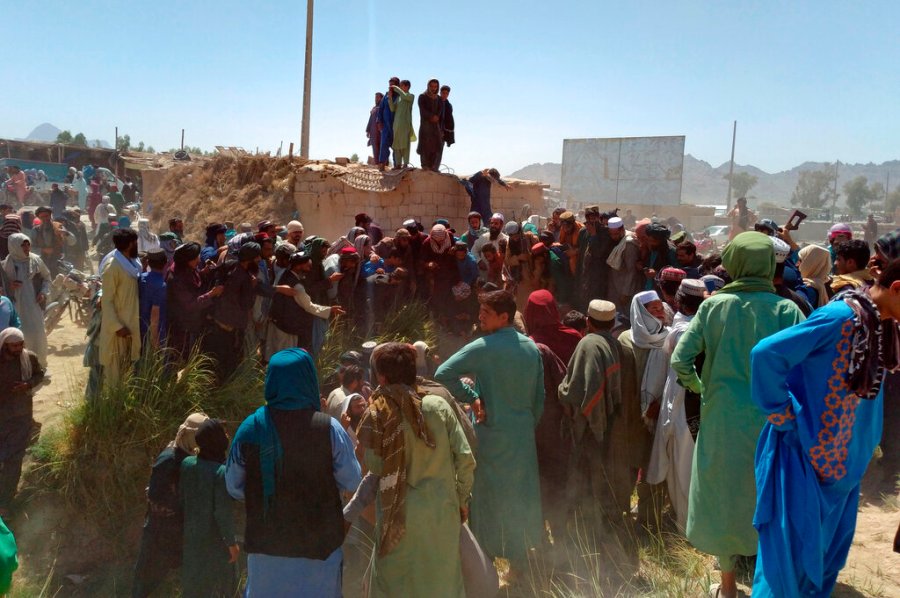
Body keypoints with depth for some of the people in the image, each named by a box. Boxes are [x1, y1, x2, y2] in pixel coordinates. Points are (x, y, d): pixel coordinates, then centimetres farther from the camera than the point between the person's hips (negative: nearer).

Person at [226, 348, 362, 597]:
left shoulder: (251, 427, -10)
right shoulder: (330, 429, -15)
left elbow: (234, 487, 0)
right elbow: (352, 482, -6)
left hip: (265, 546, 2)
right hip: (318, 545, -2)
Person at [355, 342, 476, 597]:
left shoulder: (379, 415, -10)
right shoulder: (439, 405, -4)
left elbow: (374, 466, -9)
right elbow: (466, 459, -4)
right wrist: (462, 500, 9)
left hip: (402, 514, -2)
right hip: (443, 509, 2)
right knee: (443, 577, 19)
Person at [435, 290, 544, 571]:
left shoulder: (483, 347, -15)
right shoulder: (531, 347, 4)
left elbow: (442, 374, -21)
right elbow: (539, 397, 10)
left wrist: (472, 398, -12)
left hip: (491, 435, -6)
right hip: (524, 436, 6)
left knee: (490, 498, 6)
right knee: (521, 495, 15)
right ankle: (521, 561, 27)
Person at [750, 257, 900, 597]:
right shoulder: (840, 317, -22)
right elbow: (766, 354, -30)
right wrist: (782, 415, -21)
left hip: (843, 458, 8)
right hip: (805, 453, -8)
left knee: (828, 550, 19)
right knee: (795, 549, 3)